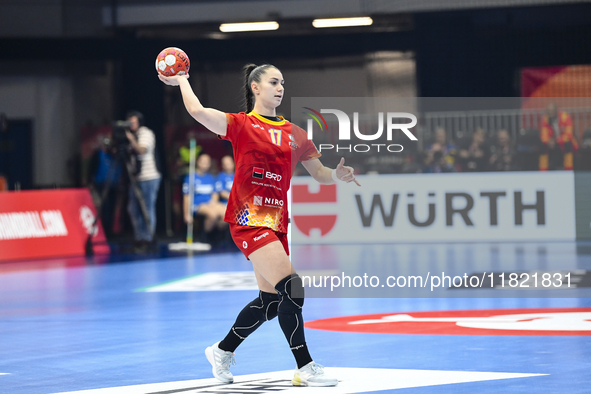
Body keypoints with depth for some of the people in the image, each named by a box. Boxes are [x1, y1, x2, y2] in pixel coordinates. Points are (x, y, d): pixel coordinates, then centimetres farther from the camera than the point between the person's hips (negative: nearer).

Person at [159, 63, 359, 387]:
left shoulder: (294, 133, 15)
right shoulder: (242, 124, 0)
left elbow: (319, 173, 15)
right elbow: (197, 112, -14)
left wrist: (338, 175, -6)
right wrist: (182, 81, 1)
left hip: (277, 221, 7)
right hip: (248, 218, -7)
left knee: (270, 300, 9)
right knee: (291, 287, -18)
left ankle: (222, 351, 31)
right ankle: (305, 367, -14)